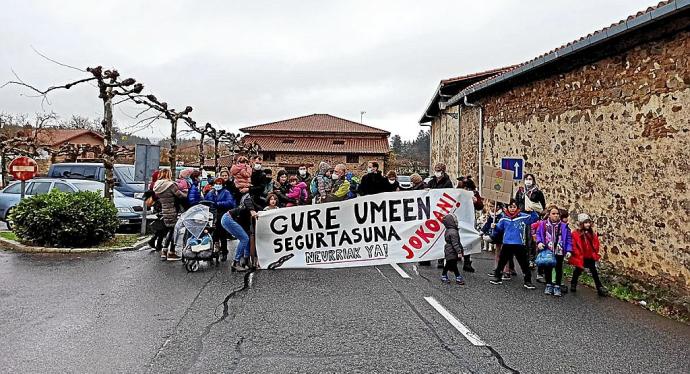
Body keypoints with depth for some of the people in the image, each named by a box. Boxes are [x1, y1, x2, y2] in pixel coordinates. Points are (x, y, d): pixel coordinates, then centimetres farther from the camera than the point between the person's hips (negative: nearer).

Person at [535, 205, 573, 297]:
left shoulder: (564, 226, -2)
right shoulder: (543, 224, -4)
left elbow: (568, 239, 0)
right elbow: (538, 234, 3)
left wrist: (568, 250, -6)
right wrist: (539, 242, -15)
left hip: (559, 252, 0)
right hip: (547, 251, 0)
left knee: (559, 269, 8)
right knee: (547, 268, 11)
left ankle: (557, 286, 21)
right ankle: (548, 285, 26)